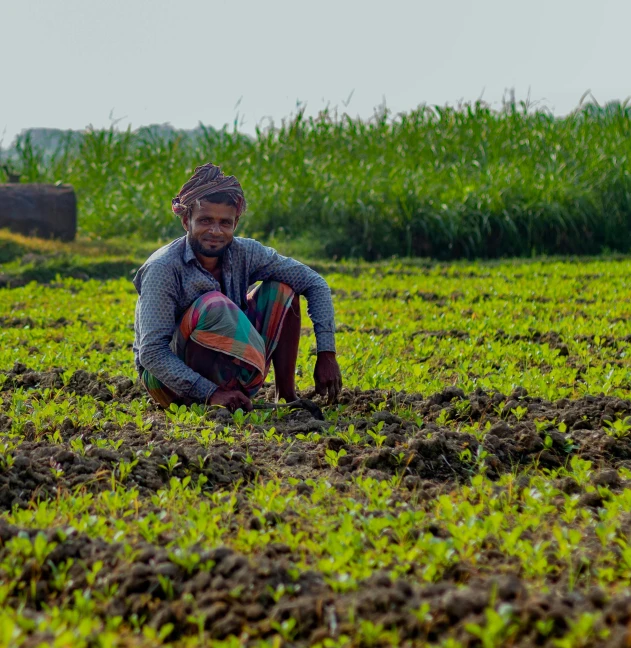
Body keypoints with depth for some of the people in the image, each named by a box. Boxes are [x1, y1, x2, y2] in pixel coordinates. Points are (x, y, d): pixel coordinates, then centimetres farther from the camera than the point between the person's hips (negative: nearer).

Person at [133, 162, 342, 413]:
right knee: (214, 304, -31)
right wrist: (210, 393, -35)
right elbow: (151, 353, -27)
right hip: (170, 380, -6)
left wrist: (326, 354, -11)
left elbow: (314, 283, -2)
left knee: (281, 288, -7)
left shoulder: (244, 253, -8)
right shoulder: (163, 269, -23)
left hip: (226, 375, 6)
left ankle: (286, 395, -7)